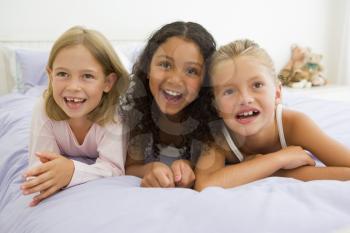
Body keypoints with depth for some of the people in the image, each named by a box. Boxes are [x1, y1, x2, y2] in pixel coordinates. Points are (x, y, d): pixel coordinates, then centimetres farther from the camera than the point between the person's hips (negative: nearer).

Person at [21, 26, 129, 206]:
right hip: (65, 159, 1)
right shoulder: (44, 109, -30)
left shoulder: (114, 112, -36)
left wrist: (73, 171, -61)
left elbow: (114, 170, -41)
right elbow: (39, 166, -31)